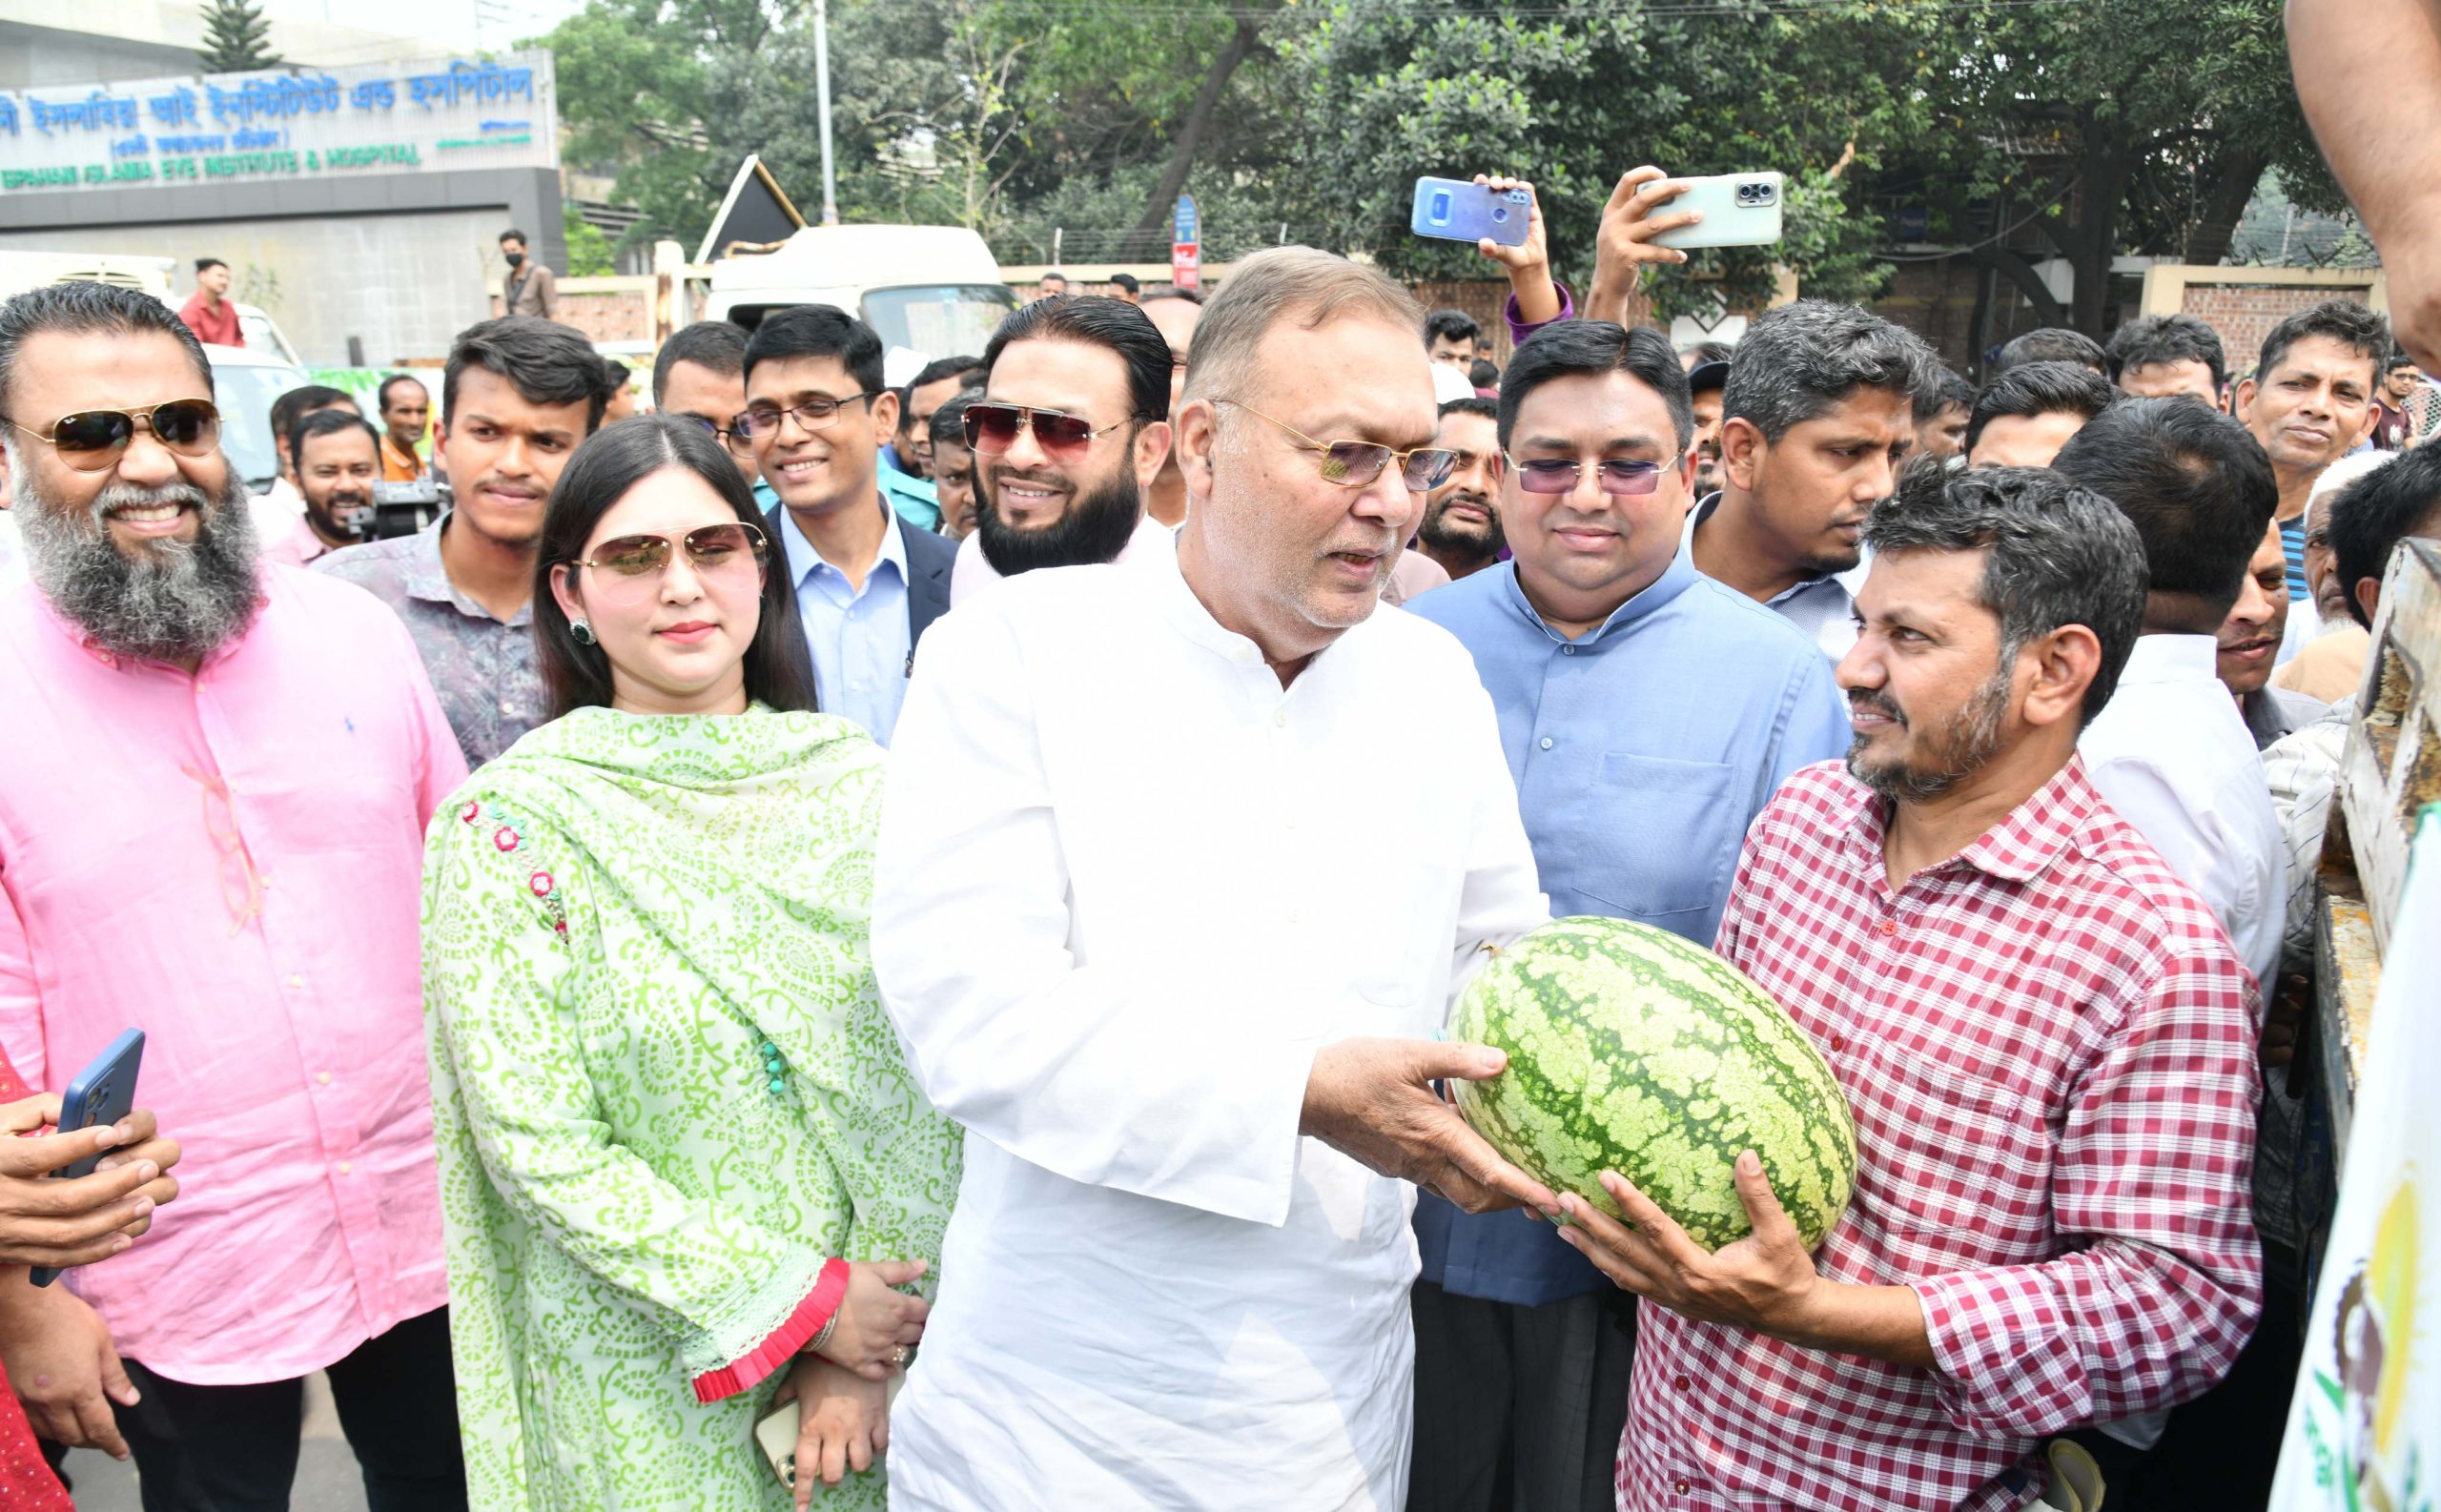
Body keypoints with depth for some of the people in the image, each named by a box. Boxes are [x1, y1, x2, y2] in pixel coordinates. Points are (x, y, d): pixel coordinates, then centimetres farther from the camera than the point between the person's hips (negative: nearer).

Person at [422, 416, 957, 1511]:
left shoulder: (857, 780, -4)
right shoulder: (511, 822, -12)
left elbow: (915, 1083, -4)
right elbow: (539, 1143, -14)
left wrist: (860, 1357, -9)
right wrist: (799, 1300, -14)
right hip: (645, 1385, -2)